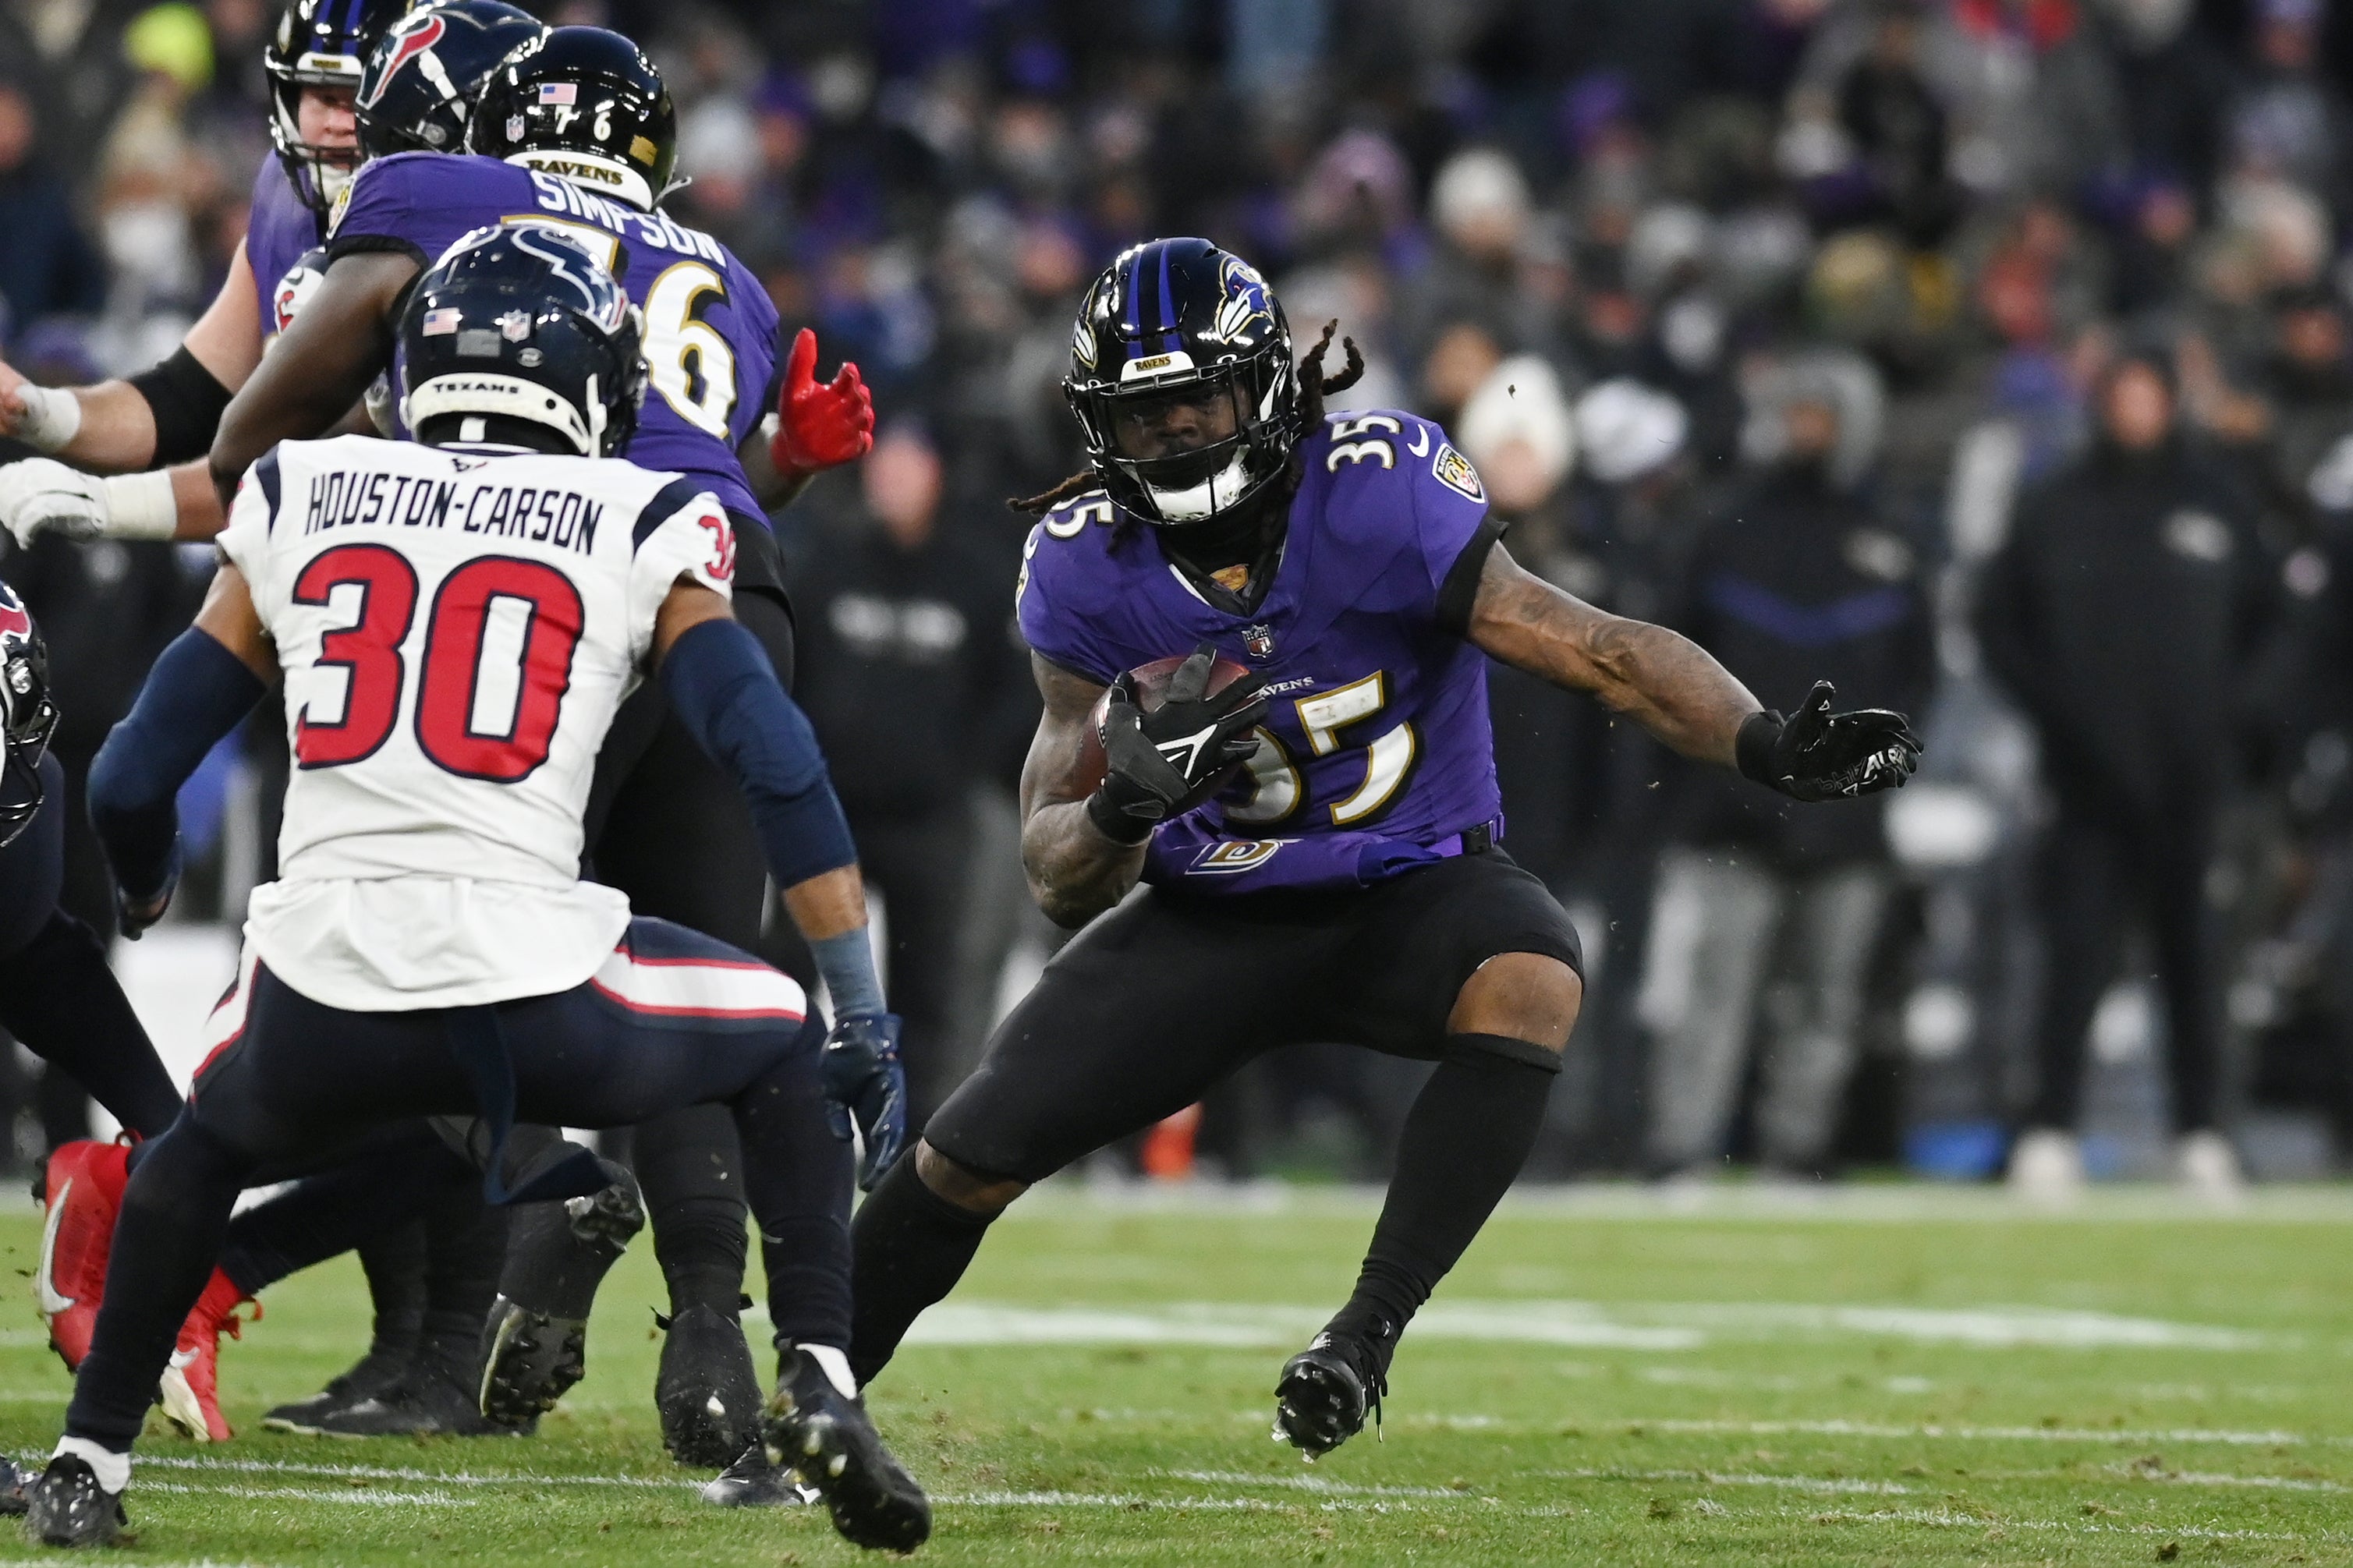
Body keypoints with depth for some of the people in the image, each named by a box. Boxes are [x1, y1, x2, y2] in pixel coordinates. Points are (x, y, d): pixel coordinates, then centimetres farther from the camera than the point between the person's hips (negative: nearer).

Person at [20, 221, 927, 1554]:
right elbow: (777, 765, -1)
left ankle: (89, 1461, 28)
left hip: (321, 1012, 2)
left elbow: (136, 781, 18)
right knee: (786, 1052, 26)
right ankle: (819, 1382, 8)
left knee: (212, 1136, 36)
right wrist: (866, 1013, 3)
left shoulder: (301, 502, 16)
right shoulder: (642, 526, 9)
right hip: (532, 998, -2)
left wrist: (146, 898, 41)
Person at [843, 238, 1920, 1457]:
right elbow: (1061, 885, -8)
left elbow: (1595, 651, -23)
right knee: (968, 1157, -5)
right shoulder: (1087, 570, -12)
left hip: (1413, 886, -2)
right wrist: (1122, 804, -32)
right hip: (1212, 914, 2)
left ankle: (1369, 1328, -32)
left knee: (1529, 982, -36)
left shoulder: (1376, 496, -22)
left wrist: (1769, 749, -39)